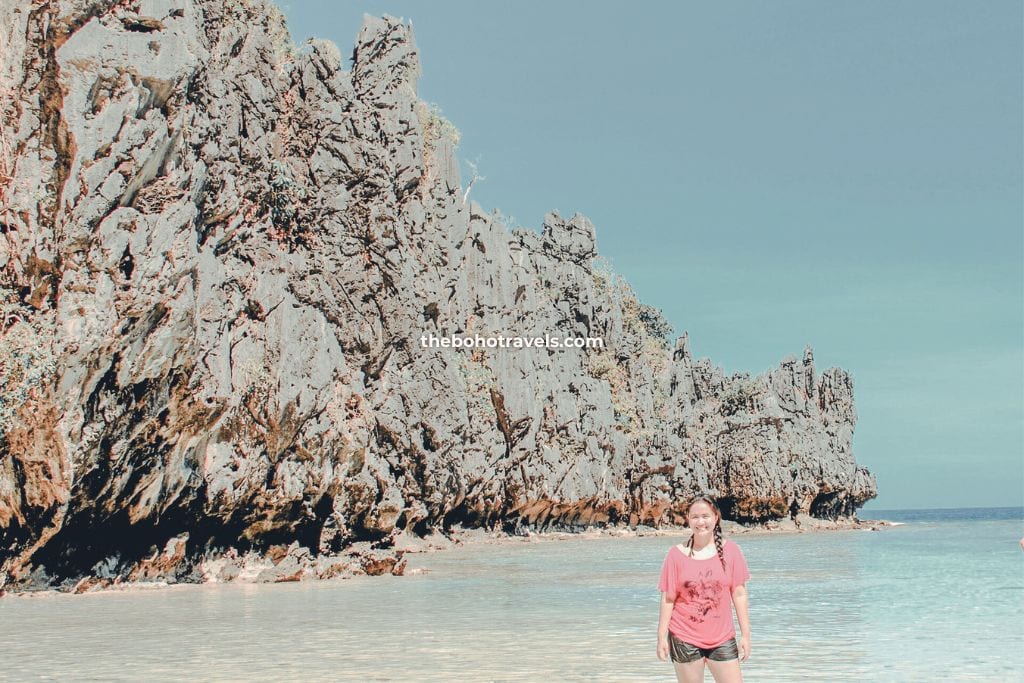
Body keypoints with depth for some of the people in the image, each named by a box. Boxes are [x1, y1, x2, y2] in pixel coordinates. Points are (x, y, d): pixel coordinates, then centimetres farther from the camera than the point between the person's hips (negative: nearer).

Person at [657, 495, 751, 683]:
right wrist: (662, 637, -3)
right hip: (685, 639, -1)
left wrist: (745, 634, 1)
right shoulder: (677, 554, -2)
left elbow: (739, 594, 3)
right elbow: (668, 599, 0)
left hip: (722, 639, 1)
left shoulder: (730, 551, 0)